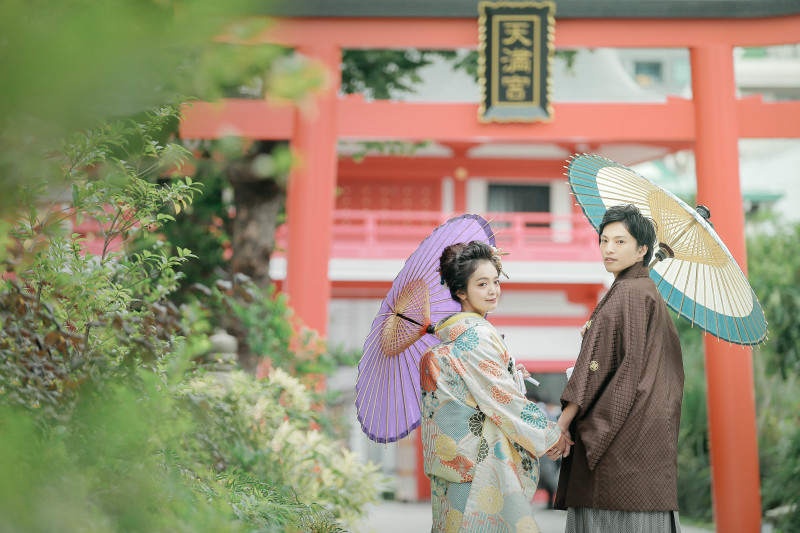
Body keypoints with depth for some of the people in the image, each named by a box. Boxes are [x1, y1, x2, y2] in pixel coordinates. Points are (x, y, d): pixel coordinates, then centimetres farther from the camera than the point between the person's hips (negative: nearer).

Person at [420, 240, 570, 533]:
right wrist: (550, 434, -8)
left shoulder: (450, 331, 13)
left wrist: (508, 372, 22)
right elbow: (503, 397, -16)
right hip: (480, 456, -10)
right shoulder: (475, 335, -16)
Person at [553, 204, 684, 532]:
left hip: (624, 429, -10)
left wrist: (564, 420, -14)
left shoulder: (627, 293, -10)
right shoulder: (650, 293, 19)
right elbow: (672, 367, 23)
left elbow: (598, 364, -15)